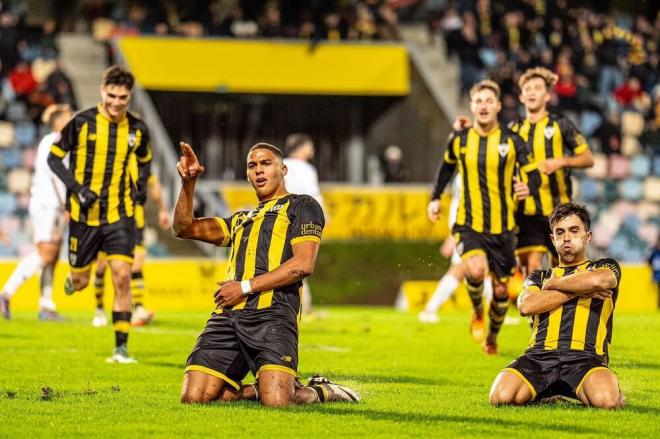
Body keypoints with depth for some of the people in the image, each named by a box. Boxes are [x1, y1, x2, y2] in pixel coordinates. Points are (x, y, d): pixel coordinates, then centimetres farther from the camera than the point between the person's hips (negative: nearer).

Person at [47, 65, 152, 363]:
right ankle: (71, 279, 50)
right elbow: (54, 157, -2)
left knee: (122, 276, -13)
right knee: (80, 281, 9)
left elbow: (144, 160, 21)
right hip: (85, 214, -1)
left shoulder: (137, 129, 0)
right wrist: (76, 188, -15)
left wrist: (142, 185, 2)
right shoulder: (82, 122, -9)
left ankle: (121, 348, -8)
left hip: (120, 215, 1)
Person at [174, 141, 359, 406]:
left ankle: (321, 392, 8)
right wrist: (188, 183, 9)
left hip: (272, 314, -6)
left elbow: (303, 265, -2)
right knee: (193, 398, -12)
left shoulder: (302, 206, 13)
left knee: (275, 401, -26)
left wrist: (245, 287, -5)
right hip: (227, 315, 6)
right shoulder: (241, 219, 32)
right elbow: (184, 229, 24)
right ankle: (255, 391, 15)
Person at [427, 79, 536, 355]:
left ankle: (492, 337, 34)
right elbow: (447, 167, 21)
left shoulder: (512, 142, -4)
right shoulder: (459, 140, 1)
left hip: (502, 228, 1)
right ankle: (477, 312, 3)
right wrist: (435, 198, 18)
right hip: (468, 225, -1)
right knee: (476, 270, -29)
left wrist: (527, 188, -25)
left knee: (501, 289, 7)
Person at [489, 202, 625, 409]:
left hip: (585, 356, -2)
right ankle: (546, 394, 4)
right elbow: (525, 305, 4)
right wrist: (579, 291, 2)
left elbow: (597, 280, -7)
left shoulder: (606, 267, 22)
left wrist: (555, 284, 9)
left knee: (606, 400, -37)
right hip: (540, 355, 2)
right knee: (501, 396, -29)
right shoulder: (540, 276, 29)